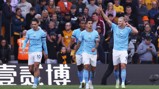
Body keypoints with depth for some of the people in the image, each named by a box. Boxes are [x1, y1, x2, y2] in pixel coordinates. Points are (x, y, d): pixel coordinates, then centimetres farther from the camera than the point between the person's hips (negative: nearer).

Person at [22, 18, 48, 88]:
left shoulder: (42, 33, -2)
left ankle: (35, 83, -12)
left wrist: (46, 53, 12)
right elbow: (25, 40, 11)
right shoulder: (29, 32, 5)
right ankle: (37, 77, 32)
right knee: (30, 69, 4)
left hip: (38, 51, -4)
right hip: (30, 51, 4)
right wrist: (23, 47, -8)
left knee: (36, 67, -17)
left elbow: (44, 43, 7)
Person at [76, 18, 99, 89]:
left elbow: (97, 42, -7)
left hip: (94, 53, 2)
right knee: (86, 66, -18)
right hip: (86, 52, -2)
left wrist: (95, 47, -29)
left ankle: (90, 82, 32)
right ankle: (86, 83, -19)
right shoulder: (83, 33, -2)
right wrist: (75, 51, 10)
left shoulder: (95, 33, -1)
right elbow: (79, 43, 7)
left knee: (93, 68, 9)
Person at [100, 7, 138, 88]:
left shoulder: (127, 29, -1)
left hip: (123, 50, -2)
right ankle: (117, 80, 31)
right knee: (115, 67, 8)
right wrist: (102, 12, -12)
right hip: (115, 50, 3)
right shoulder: (115, 27, 3)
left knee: (123, 66, -15)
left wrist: (129, 25, -11)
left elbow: (136, 31, -15)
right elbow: (107, 19, -2)